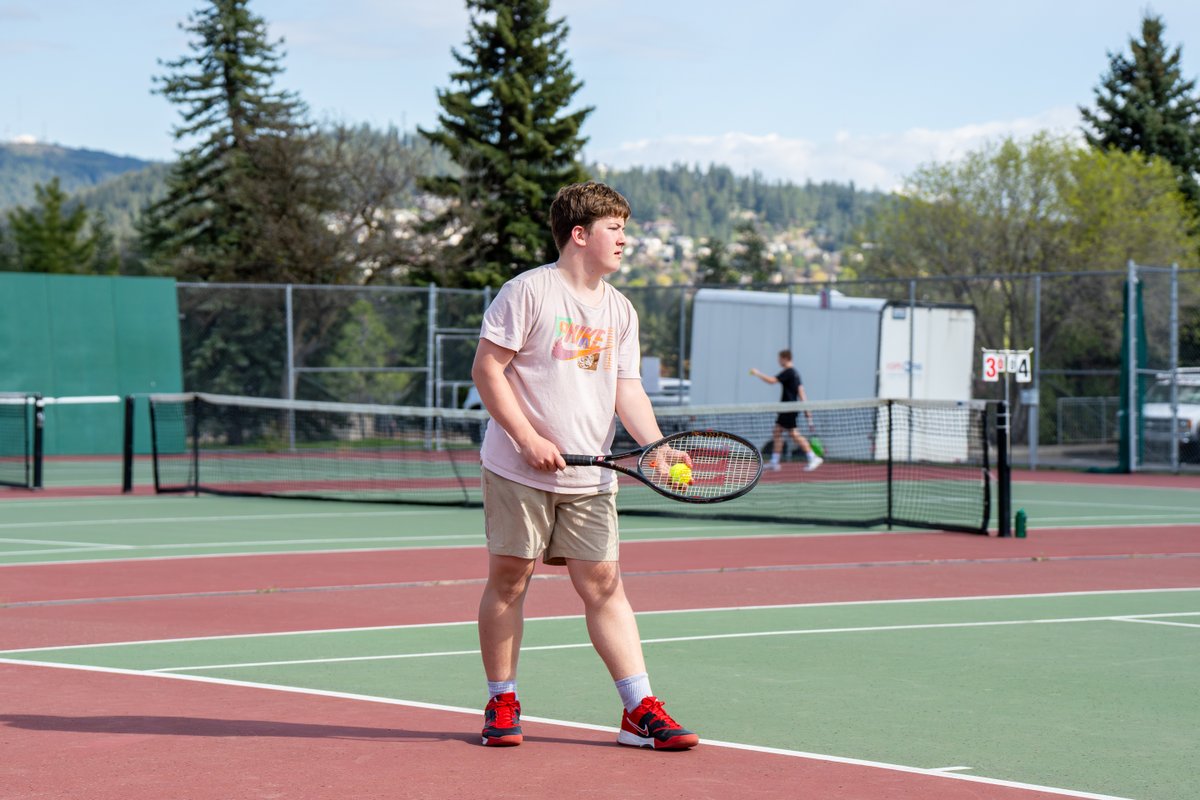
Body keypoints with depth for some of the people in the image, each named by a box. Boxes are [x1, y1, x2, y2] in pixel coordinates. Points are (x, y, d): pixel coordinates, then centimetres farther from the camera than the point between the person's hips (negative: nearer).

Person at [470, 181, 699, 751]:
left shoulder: (620, 310, 12)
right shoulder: (528, 292, -7)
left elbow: (627, 389, 11)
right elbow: (486, 368, -9)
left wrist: (657, 447, -6)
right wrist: (529, 439, -15)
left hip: (588, 478, 5)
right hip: (518, 470, -4)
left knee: (602, 584, 1)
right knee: (508, 580, 2)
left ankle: (640, 711, -1)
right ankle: (501, 703, 15)